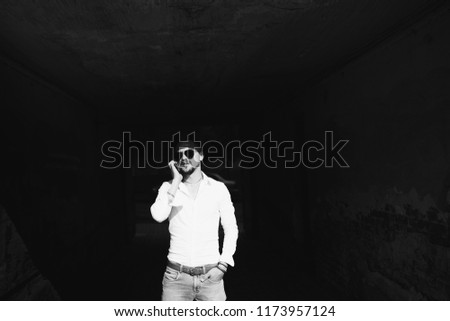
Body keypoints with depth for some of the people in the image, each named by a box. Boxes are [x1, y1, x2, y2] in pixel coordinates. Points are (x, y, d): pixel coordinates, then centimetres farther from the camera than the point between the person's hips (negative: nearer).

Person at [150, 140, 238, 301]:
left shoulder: (219, 188, 0)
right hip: (176, 276, 0)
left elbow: (231, 229, 5)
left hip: (209, 275, 0)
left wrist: (222, 265, -3)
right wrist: (176, 182, -13)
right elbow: (158, 216, -16)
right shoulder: (168, 187, 2)